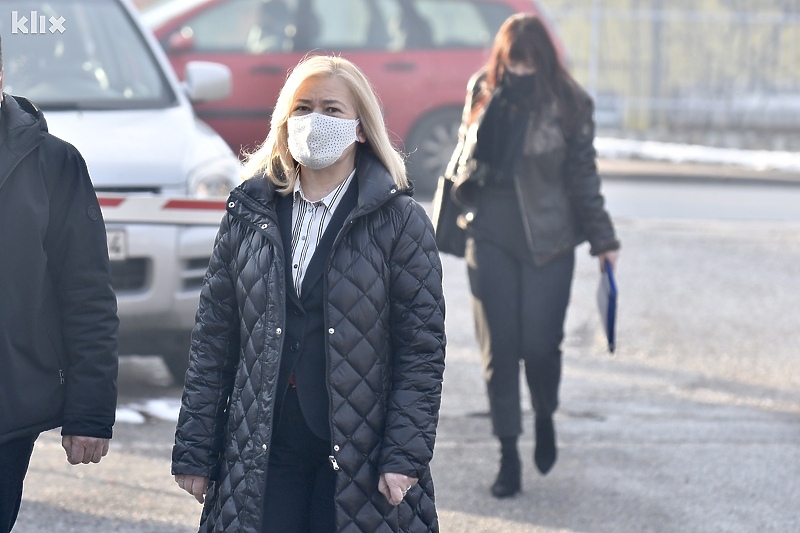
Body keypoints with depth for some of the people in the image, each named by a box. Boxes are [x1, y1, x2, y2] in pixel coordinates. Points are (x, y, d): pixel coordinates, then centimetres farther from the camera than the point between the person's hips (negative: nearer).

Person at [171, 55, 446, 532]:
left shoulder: (398, 220, 1)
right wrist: (194, 452, 6)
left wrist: (405, 456, -11)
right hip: (262, 459, 2)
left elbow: (422, 347, -3)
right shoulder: (249, 215, 10)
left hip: (360, 455, -2)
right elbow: (213, 340, 10)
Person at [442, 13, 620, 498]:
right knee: (499, 349, 0)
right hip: (491, 239, 2)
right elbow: (466, 158, 15)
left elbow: (584, 177, 3)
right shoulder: (484, 93, 3)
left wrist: (602, 239, 5)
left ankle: (545, 419, 27)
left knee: (541, 345, -5)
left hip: (548, 241, -2)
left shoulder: (568, 105, -3)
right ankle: (509, 456, 9)